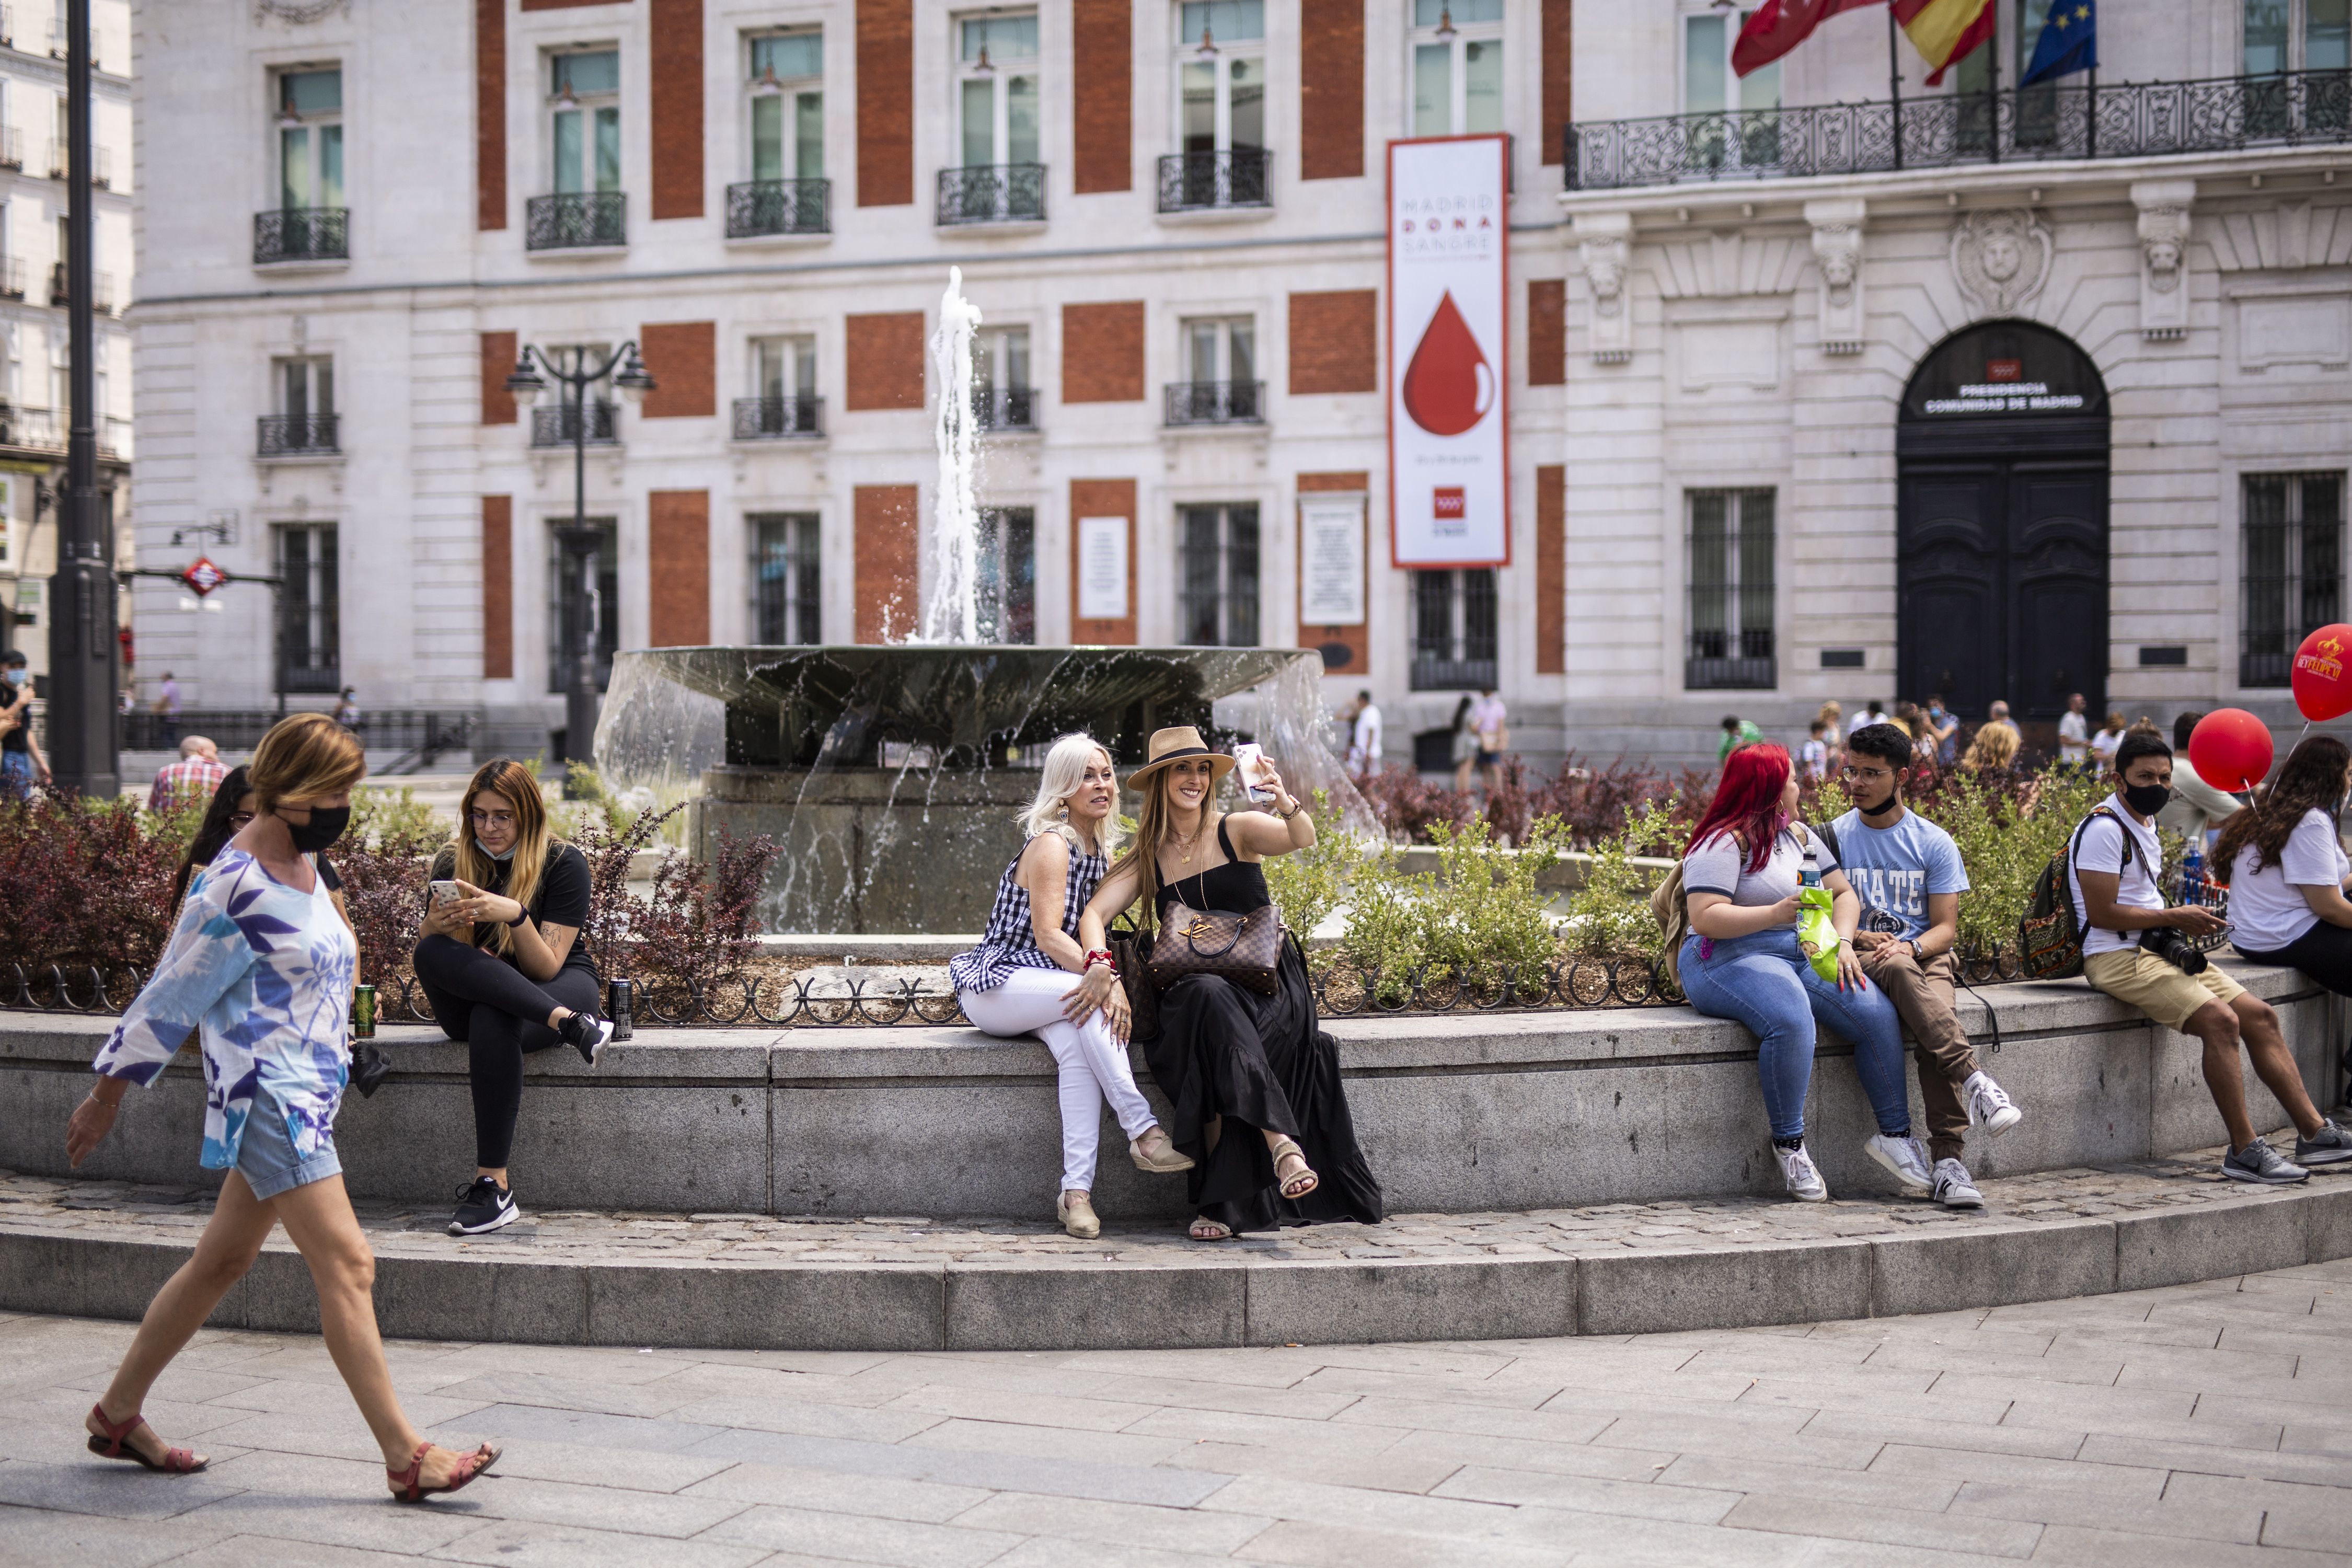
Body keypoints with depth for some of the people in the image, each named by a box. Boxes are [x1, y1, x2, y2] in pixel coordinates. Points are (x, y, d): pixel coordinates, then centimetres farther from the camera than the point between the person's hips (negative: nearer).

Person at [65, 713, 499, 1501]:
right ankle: (405, 1456, -8)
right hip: (267, 1098, -10)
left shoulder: (299, 866, 10)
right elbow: (169, 999, -10)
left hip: (305, 1096, 10)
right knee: (346, 1265, -11)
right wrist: (106, 1098, -2)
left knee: (222, 1260, 17)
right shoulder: (236, 890, -17)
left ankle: (118, 1414, 30)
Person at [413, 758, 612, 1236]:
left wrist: (515, 915, -30)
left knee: (493, 1020, -39)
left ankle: (494, 1186, -40)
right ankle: (571, 1026, -37)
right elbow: (426, 958, 1)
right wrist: (436, 927, -22)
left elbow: (546, 969, -13)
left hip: (559, 989, -3)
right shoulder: (453, 863, 3)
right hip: (471, 999, 3)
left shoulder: (563, 863, -7)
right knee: (433, 952, -30)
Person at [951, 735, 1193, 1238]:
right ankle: (1143, 1132, -31)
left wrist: (1104, 972, -5)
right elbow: (1047, 936, -20)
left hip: (1046, 989, 6)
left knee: (1077, 1045, -28)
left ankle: (1077, 1191, -38)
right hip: (996, 985, -6)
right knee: (1090, 1002, -33)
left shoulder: (1099, 850, 14)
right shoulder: (1051, 844, -12)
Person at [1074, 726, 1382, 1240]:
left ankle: (1220, 1204, -31)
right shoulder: (1148, 858, 9)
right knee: (1210, 1000, -36)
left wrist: (1284, 803, -40)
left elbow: (1303, 839, -17)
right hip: (1193, 984, 2)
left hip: (1267, 984, -1)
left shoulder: (1238, 831, 2)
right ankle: (1280, 1141, -44)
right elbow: (1093, 914, -3)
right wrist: (1101, 964, -24)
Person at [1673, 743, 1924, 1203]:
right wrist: (1774, 914, -28)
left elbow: (1844, 893, 19)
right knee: (1792, 1022, -36)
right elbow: (1705, 919, -18)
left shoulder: (1800, 836, 19)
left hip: (1805, 953, 7)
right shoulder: (1725, 842, -7)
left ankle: (1895, 1134, -5)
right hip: (1731, 958, -7)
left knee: (1879, 1014, -15)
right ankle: (1789, 1144, -21)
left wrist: (1843, 942, 0)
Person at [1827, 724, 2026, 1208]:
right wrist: (1859, 938, -15)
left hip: (1924, 956, 1)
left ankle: (1947, 1160, -43)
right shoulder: (1833, 839, 10)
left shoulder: (1934, 843, 9)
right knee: (1899, 971, -39)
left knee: (1933, 1015, -35)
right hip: (1858, 960, -1)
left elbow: (1946, 928, 3)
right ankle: (1975, 1081, -51)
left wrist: (1911, 946, -18)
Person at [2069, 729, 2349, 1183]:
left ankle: (2314, 1131, 6)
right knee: (2221, 1019, -25)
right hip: (2117, 957, -10)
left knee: (2259, 1015, 2)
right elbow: (2102, 913, -20)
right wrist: (2174, 918, -13)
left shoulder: (2145, 823, 17)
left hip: (2156, 947, 10)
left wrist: (2187, 921, 8)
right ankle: (2244, 1151, -20)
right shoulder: (2104, 828, -15)